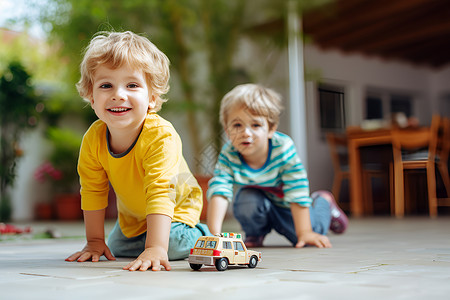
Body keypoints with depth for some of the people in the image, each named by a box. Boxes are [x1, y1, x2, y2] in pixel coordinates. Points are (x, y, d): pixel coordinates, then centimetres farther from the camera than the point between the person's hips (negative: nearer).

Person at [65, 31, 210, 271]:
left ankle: (198, 234, 8)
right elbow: (93, 191, -11)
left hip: (177, 207, -5)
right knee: (117, 249, 9)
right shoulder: (93, 138, -23)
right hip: (132, 215, 5)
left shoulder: (161, 136, -39)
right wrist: (95, 241, -9)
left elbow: (160, 193, -43)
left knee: (173, 245, -25)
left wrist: (155, 248, -51)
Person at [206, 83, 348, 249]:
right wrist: (214, 234, -48)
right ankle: (255, 233, 3)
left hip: (286, 206, 0)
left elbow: (297, 192, -29)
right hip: (257, 202, 1)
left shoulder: (284, 149, -33)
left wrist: (305, 233, -26)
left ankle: (323, 202, 22)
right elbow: (219, 193, -36)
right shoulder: (228, 155, -28)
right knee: (246, 200, -32)